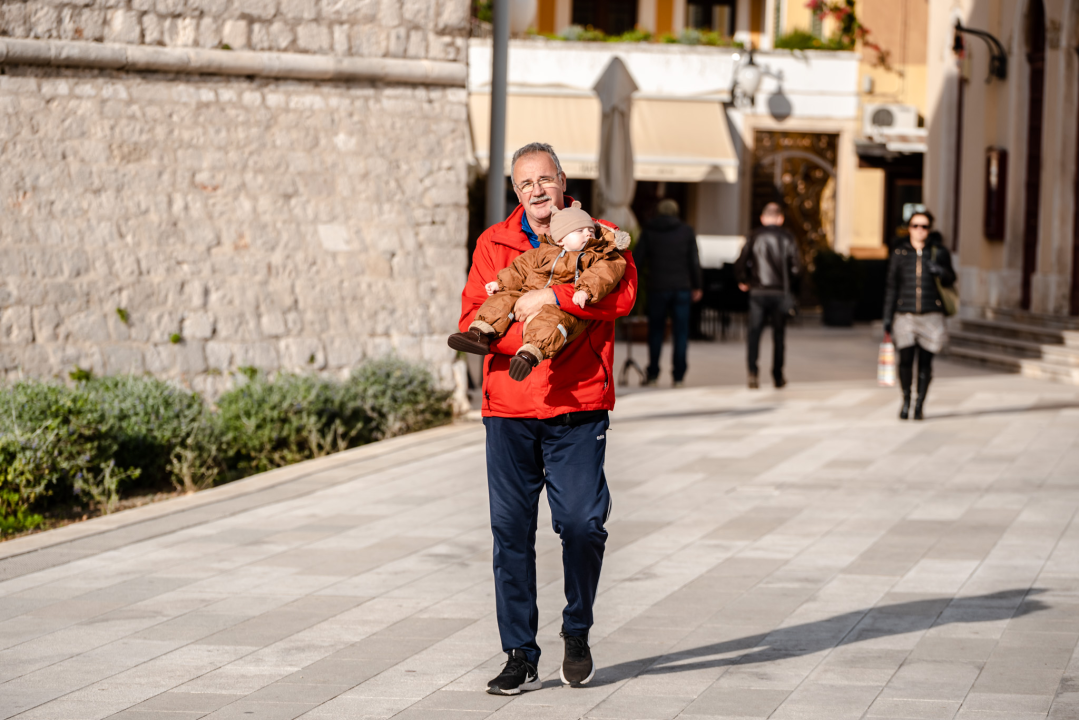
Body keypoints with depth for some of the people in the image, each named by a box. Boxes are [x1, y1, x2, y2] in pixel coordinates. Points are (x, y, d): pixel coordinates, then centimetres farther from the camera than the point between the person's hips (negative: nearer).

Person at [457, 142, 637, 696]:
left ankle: (577, 633, 16)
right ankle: (520, 656, 7)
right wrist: (524, 338, -15)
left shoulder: (600, 236, 6)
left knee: (582, 524, -9)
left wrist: (553, 297, -21)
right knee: (511, 531, 0)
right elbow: (471, 319, 3)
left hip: (578, 407, -2)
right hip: (508, 407, 2)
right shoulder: (493, 244, 11)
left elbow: (622, 294, -13)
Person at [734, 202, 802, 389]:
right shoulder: (787, 239, -1)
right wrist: (789, 283, 11)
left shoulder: (754, 237, -1)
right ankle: (778, 377, 15)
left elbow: (741, 263, -5)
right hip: (781, 293, 0)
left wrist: (743, 281, 12)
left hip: (758, 291, 0)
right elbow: (796, 267, -7)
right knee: (778, 335, 10)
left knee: (754, 333, 2)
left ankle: (752, 372, -16)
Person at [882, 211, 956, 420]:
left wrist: (941, 271, -13)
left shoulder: (939, 252, 6)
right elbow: (891, 287, 10)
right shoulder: (900, 252, 7)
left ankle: (920, 403, 13)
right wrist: (888, 319, 6)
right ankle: (906, 400, 13)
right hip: (905, 315, 0)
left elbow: (950, 281, 11)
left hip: (930, 315, 0)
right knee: (905, 359, -8)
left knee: (925, 361, -1)